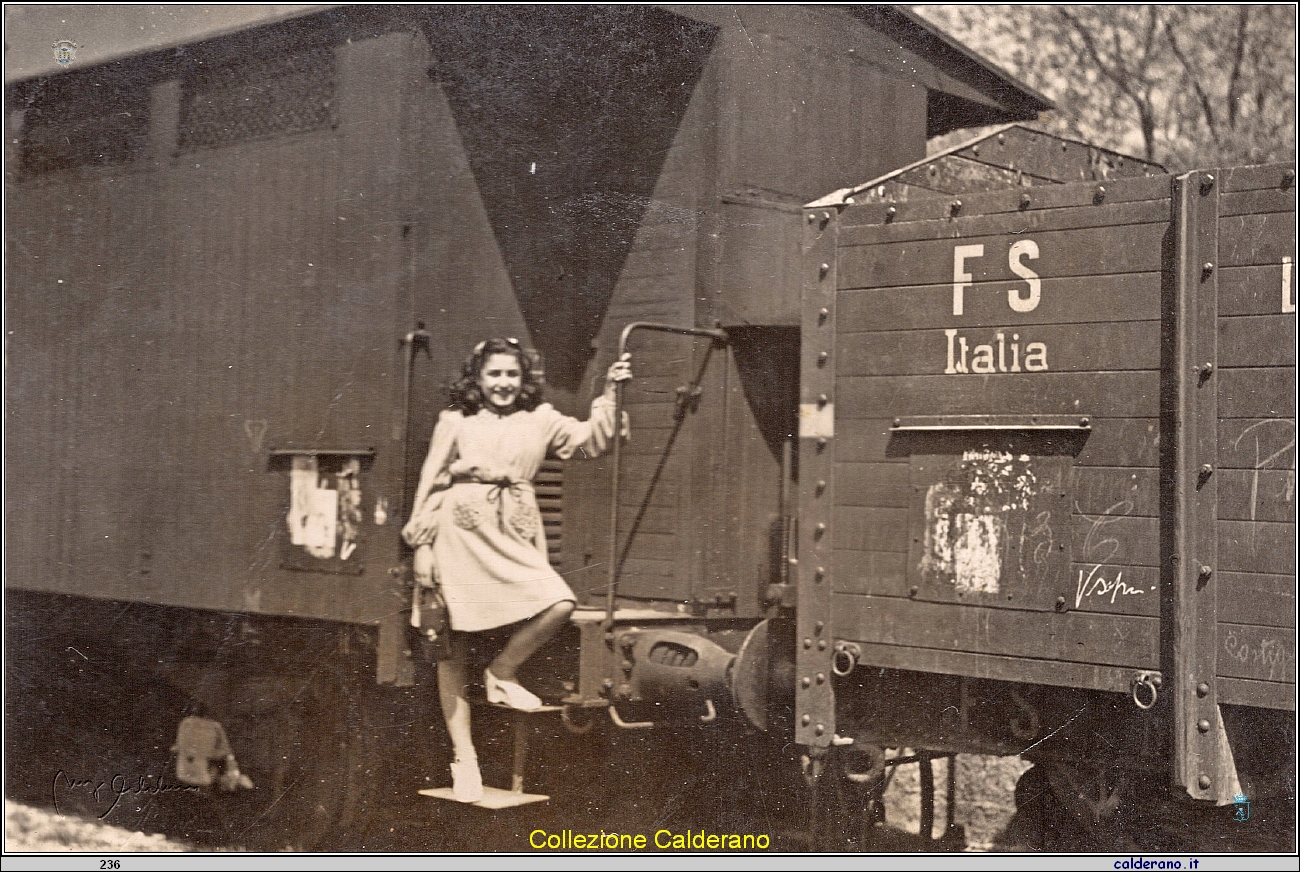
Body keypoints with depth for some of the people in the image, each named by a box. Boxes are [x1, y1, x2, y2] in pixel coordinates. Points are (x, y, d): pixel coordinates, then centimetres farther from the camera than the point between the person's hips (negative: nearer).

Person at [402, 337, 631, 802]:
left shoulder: (540, 420, 14)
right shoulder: (455, 421, 8)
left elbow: (591, 439, 9)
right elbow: (430, 482, 7)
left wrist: (608, 393, -1)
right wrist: (422, 545, 1)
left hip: (513, 537, 2)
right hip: (461, 533, -2)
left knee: (559, 603, -24)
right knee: (452, 649, 0)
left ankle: (501, 672, 2)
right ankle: (463, 756, 11)